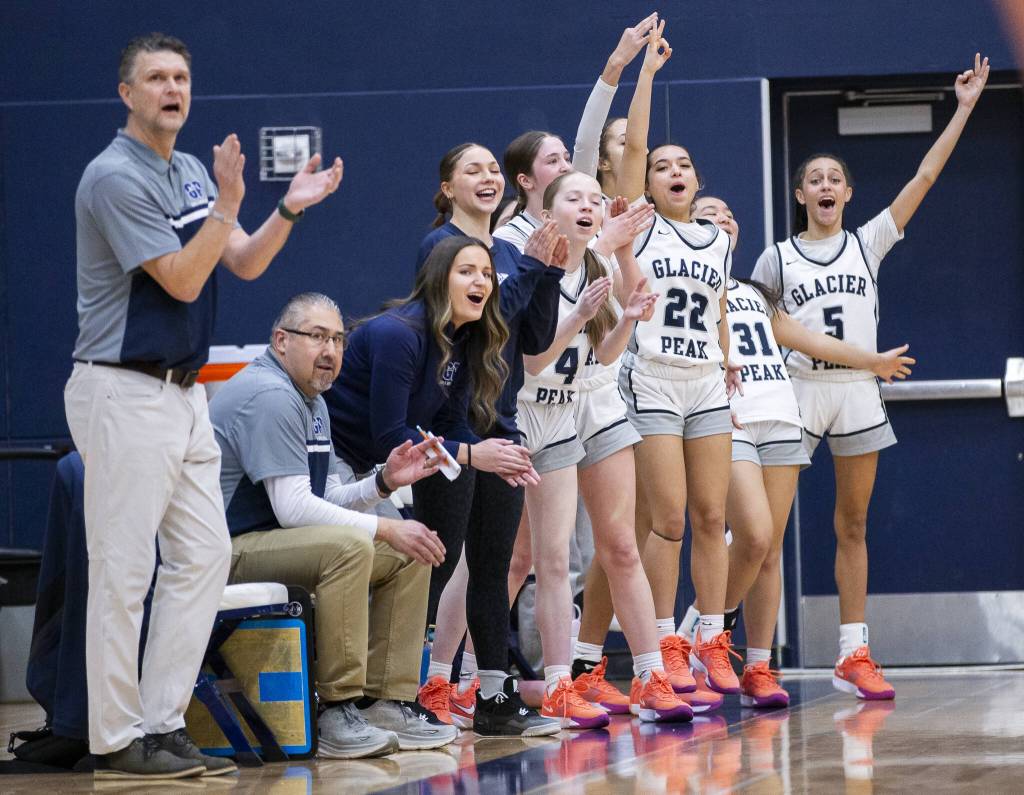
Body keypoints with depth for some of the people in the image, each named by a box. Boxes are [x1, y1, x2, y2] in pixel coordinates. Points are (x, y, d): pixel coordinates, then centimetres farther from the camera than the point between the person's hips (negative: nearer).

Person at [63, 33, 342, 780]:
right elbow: (181, 281, -17)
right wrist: (228, 204, -24)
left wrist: (289, 210, -3)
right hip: (124, 391, -9)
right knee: (123, 570, -6)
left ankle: (164, 722, 12)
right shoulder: (115, 177, -13)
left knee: (205, 556, 7)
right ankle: (118, 739, -1)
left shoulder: (191, 173, 14)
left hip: (184, 393, 9)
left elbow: (245, 264, 12)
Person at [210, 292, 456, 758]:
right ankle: (339, 714, -30)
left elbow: (325, 500, 17)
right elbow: (294, 509, -23)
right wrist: (387, 529, -20)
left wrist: (384, 482, -1)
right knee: (348, 544, -33)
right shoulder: (271, 396, -17)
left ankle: (386, 702, 2)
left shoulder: (313, 402, 17)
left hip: (275, 540, 11)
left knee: (408, 555, 6)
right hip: (230, 549, -11)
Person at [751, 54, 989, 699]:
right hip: (798, 390, -3)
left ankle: (854, 655, 8)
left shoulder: (869, 243, 8)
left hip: (859, 392, 3)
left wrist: (965, 107, 0)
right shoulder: (777, 259, 4)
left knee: (853, 526, 6)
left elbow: (926, 176, 4)